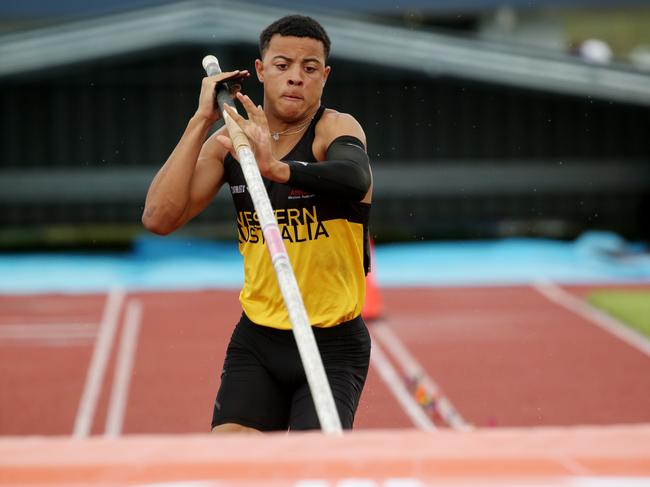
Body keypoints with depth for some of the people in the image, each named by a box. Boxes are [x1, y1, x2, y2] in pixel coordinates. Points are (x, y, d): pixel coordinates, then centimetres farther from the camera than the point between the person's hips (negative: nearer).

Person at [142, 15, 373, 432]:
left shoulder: (337, 128, -10)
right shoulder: (229, 142, 3)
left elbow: (355, 179, -36)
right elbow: (159, 218, -9)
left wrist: (278, 169, -55)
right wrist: (201, 121, -13)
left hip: (334, 348, -3)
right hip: (257, 340, 4)